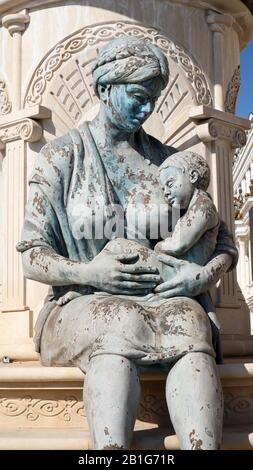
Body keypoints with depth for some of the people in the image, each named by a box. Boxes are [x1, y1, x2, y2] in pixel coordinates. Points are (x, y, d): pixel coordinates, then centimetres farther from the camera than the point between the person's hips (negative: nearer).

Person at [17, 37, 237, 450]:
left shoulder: (167, 161, 14)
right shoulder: (60, 157, 6)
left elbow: (223, 241, 14)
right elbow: (32, 258, 1)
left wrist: (208, 272, -11)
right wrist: (87, 273, -20)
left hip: (163, 301, 2)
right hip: (81, 306, -1)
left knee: (189, 321, -34)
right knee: (119, 325, -38)